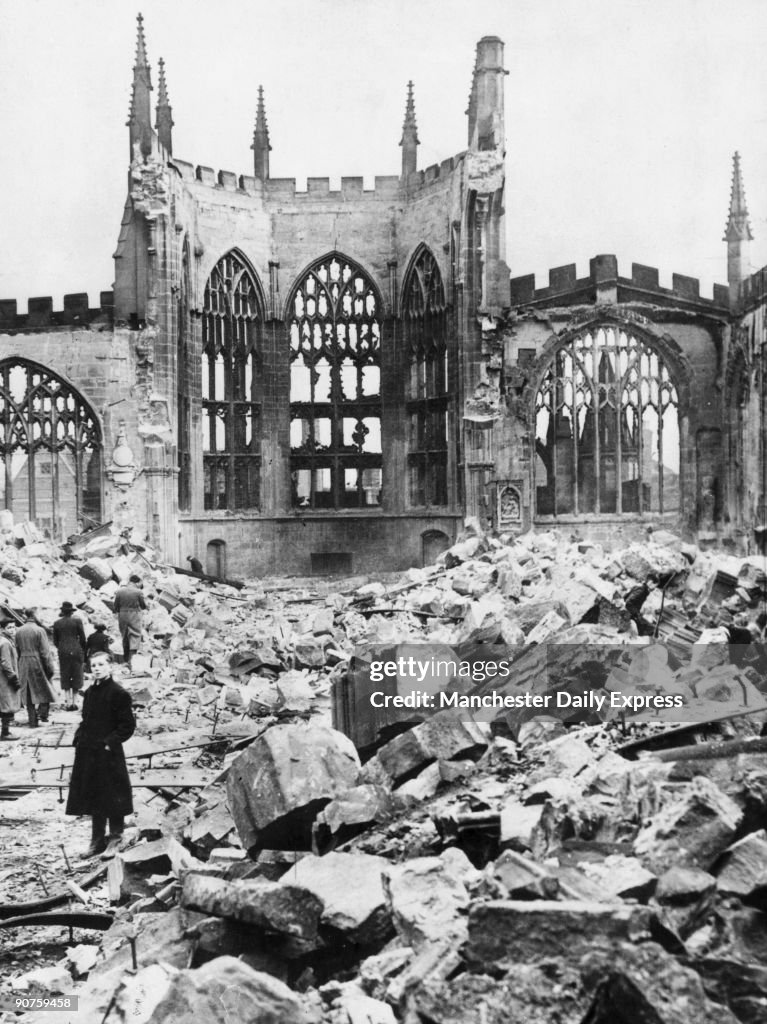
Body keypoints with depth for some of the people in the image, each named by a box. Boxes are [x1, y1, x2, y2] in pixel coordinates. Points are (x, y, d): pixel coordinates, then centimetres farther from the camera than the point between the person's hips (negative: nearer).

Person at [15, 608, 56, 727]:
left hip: (23, 665, 4)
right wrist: (50, 667, -6)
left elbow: (17, 650, 7)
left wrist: (20, 664, 17)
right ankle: (42, 713, 4)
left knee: (28, 693, 10)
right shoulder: (39, 630, -12)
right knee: (45, 689, 14)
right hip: (37, 664, -4)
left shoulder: (18, 631, 1)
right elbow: (45, 652, -12)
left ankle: (32, 721, 12)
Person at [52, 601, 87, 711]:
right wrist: (83, 651, 10)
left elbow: (55, 640, 6)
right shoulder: (77, 621, -6)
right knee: (76, 676, 7)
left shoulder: (57, 623, 1)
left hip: (63, 652, 2)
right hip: (76, 650, -2)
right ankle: (73, 701, 7)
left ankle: (68, 702, 5)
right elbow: (82, 637, -3)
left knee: (65, 677, 9)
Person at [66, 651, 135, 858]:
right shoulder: (89, 692, 11)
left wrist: (110, 742, -16)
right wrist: (78, 739, 7)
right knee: (93, 799, 13)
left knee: (113, 800, 1)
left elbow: (128, 725, -12)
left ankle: (115, 840, 13)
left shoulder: (118, 693, -12)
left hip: (109, 754, -7)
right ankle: (97, 841, 23)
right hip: (88, 753, 7)